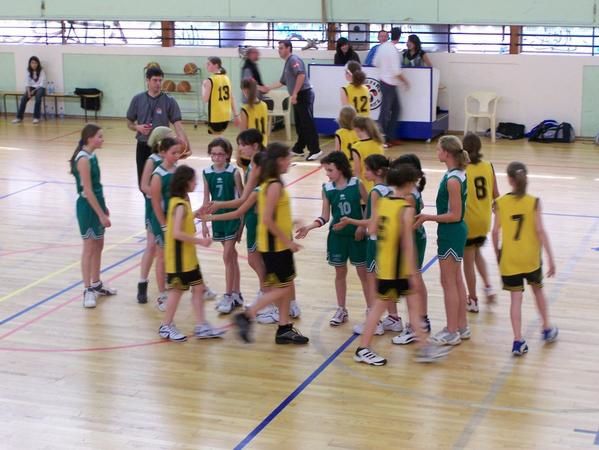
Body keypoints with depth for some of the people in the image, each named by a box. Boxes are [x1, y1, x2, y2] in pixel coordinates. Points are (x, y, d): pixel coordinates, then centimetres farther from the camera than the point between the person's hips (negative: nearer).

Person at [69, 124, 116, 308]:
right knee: (89, 248, -1)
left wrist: (104, 207, 19)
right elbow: (87, 191, -22)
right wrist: (101, 214, -21)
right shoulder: (84, 159, -20)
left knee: (98, 246, 16)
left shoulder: (91, 156, 7)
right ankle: (88, 290, 6)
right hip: (88, 207, -9)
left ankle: (96, 285, 28)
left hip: (96, 205, 9)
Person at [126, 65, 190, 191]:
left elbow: (178, 125, -14)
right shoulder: (137, 99, 1)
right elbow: (129, 123, 10)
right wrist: (138, 127, -14)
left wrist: (186, 145, -29)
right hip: (143, 146, 2)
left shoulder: (169, 101, -6)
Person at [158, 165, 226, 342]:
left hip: (188, 256, 9)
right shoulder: (180, 205, -21)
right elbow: (177, 233, -27)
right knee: (177, 290, 3)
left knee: (197, 288, 10)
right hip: (178, 257, -9)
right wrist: (200, 241, -22)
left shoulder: (182, 201, 8)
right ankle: (166, 327, 17)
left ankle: (201, 326, 15)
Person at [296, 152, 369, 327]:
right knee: (340, 273, 12)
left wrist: (363, 225, -12)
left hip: (356, 235, -2)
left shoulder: (356, 184, -10)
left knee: (363, 273, 6)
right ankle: (341, 310, 25)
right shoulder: (327, 189, -4)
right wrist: (309, 227, -15)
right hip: (337, 235, 2)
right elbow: (325, 217, -3)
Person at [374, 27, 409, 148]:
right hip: (389, 83, -8)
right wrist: (405, 81, -6)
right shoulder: (394, 50, -20)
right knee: (385, 111, -3)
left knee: (395, 108, 16)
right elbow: (396, 71, -20)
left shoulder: (382, 46, 3)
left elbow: (376, 63, 11)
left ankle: (390, 137, 19)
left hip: (383, 80, 8)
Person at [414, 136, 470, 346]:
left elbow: (455, 215, -21)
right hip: (455, 232, 10)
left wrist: (428, 217, -17)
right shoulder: (458, 174, 5)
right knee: (457, 280, 17)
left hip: (450, 234, -10)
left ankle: (452, 332, 11)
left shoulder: (452, 180, -23)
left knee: (448, 283, 1)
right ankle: (462, 327, 27)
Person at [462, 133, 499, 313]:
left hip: (468, 222, -5)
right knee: (477, 252, 29)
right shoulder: (488, 166, -4)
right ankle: (488, 286, 16)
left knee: (468, 261, 9)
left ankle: (473, 300, 19)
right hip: (484, 221, 5)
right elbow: (496, 195, 1)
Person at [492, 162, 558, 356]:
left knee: (516, 299, 4)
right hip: (531, 258, 0)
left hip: (509, 259, 0)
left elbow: (496, 231, -7)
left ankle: (518, 341, 1)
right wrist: (551, 258, -7)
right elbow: (540, 231, -13)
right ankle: (547, 329, 36)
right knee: (538, 291, 23)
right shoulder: (533, 202, -10)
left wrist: (497, 252, 10)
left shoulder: (501, 203, -8)